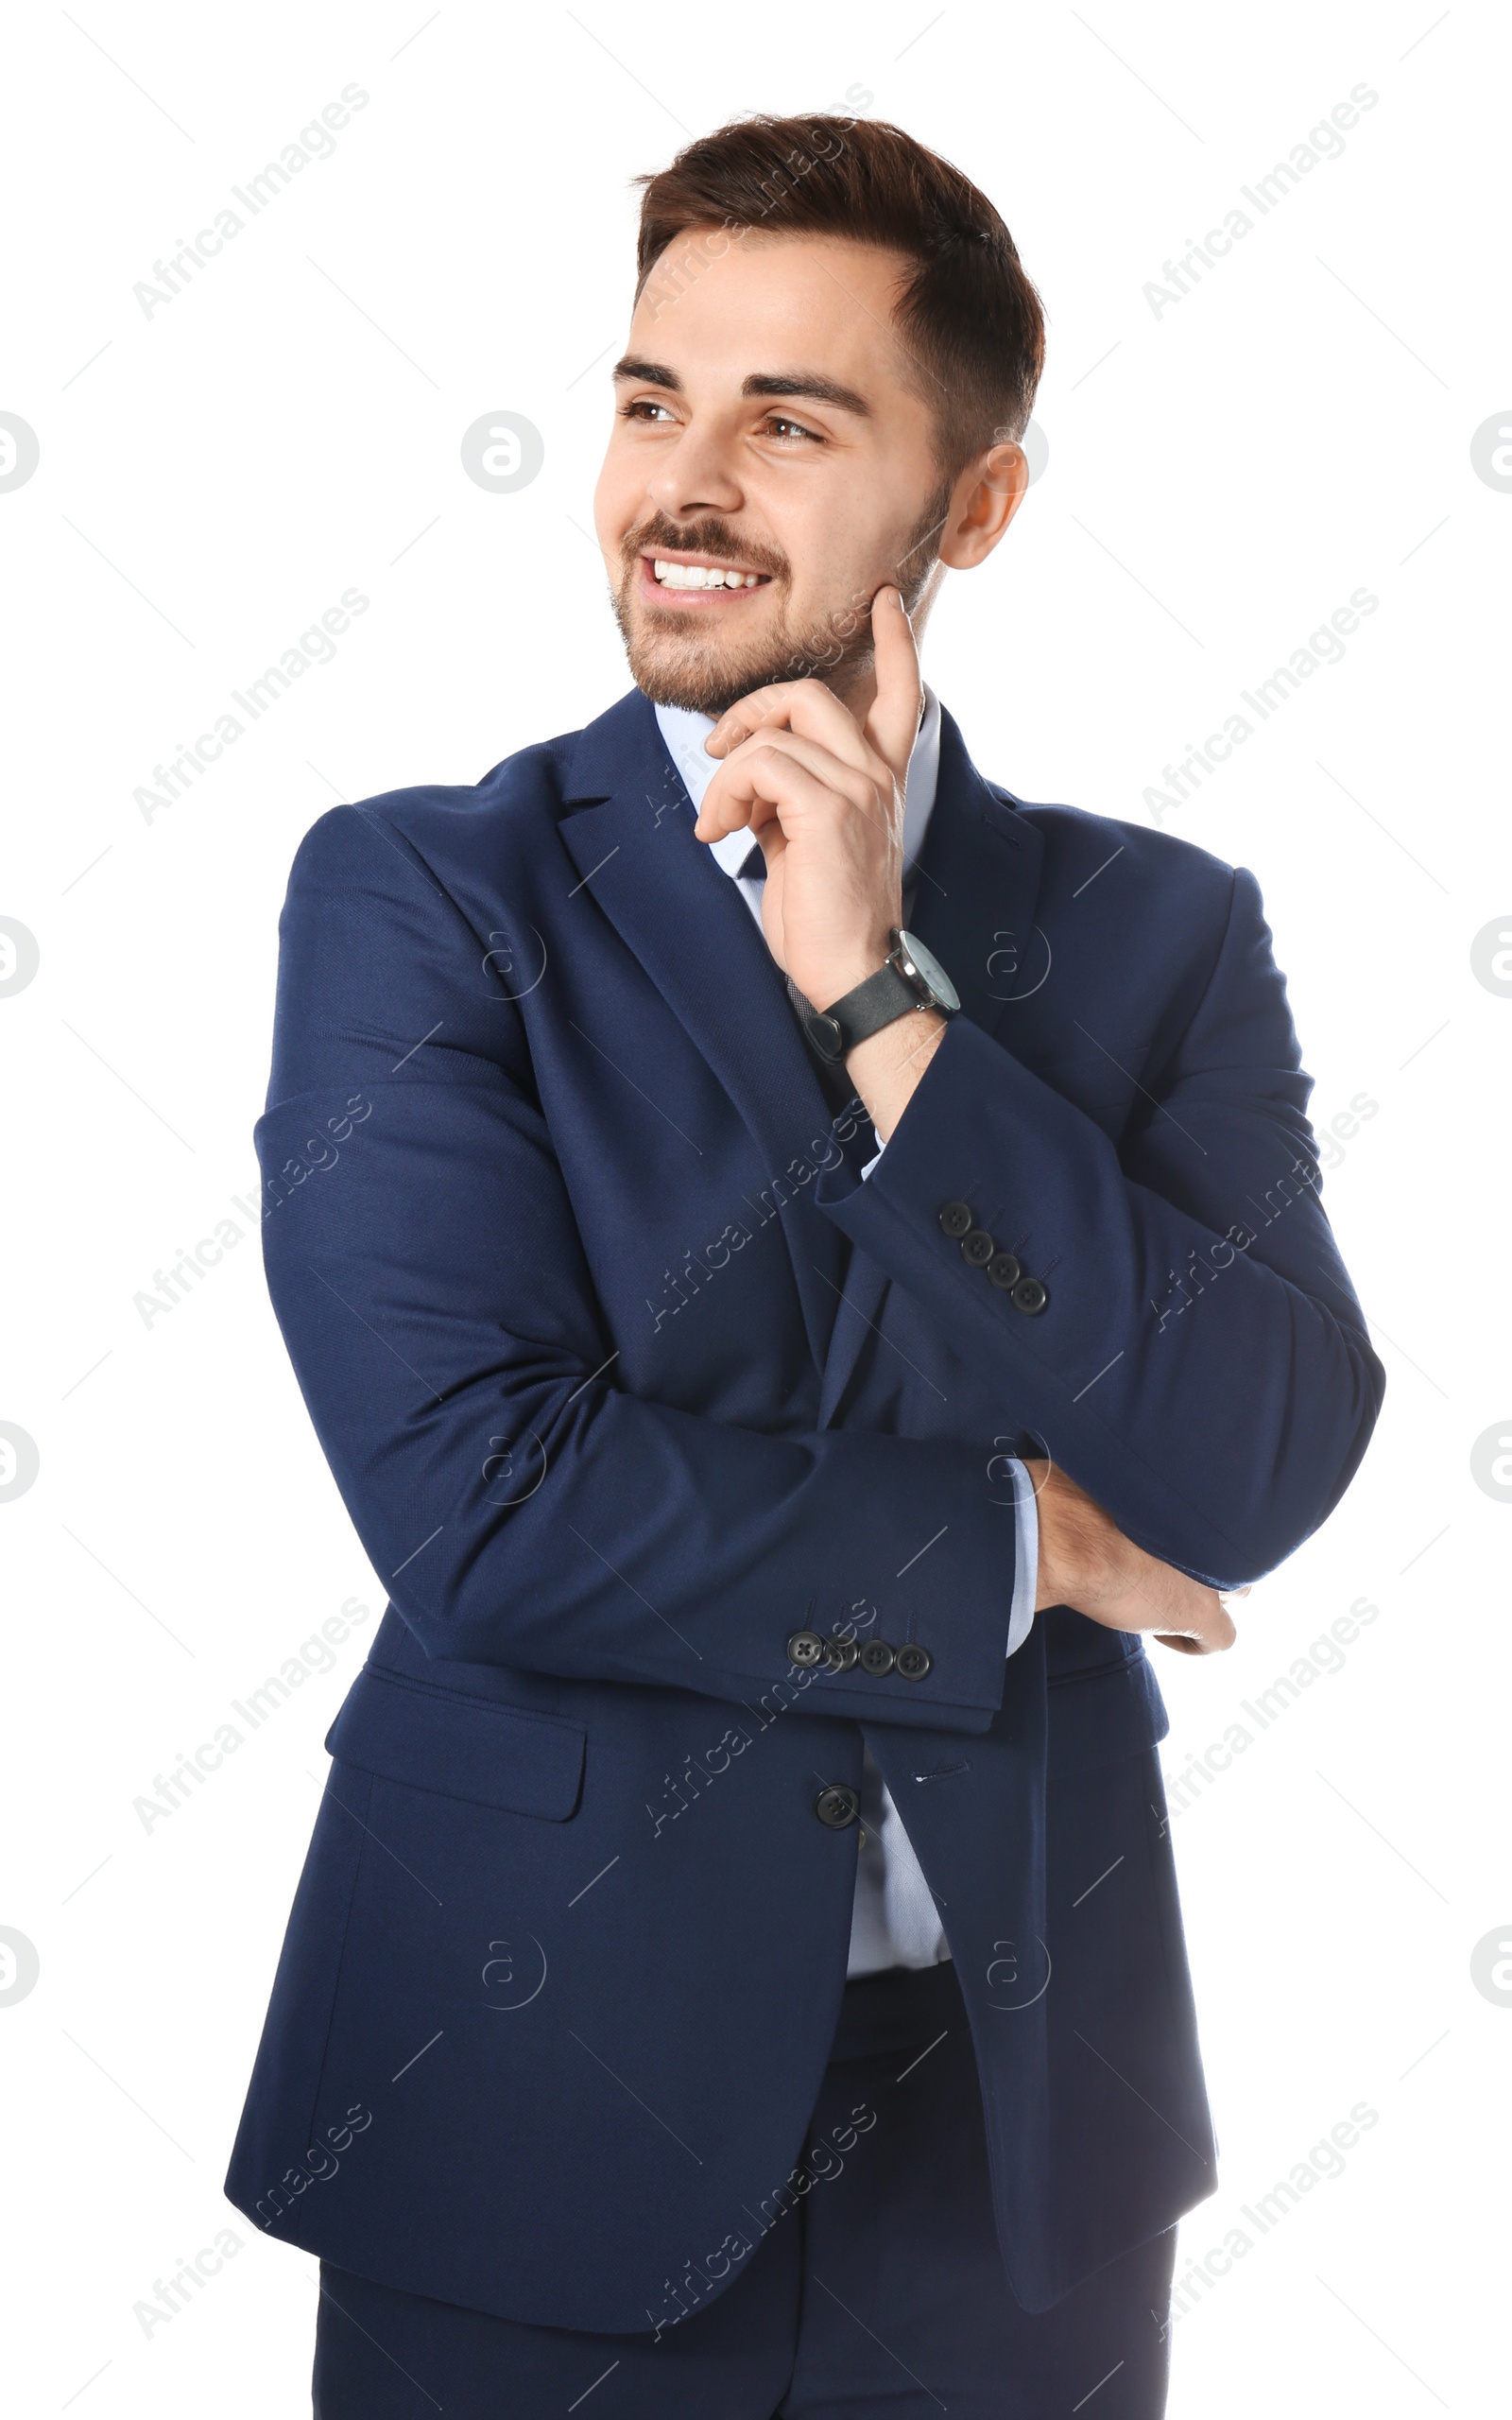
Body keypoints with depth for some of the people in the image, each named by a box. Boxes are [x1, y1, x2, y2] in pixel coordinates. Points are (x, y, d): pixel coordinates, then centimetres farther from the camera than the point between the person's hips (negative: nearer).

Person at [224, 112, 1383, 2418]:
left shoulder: (1158, 931, 1)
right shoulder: (412, 895, -5)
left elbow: (1259, 1473, -12)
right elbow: (472, 1498, -16)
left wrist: (878, 993, -17)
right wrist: (1020, 1539, -8)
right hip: (539, 2110, -2)